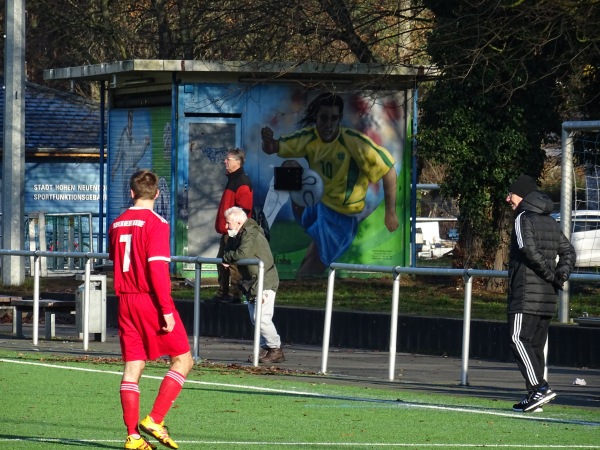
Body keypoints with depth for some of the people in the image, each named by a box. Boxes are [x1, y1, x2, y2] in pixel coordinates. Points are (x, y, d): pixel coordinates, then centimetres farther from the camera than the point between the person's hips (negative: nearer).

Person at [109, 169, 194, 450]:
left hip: (125, 300, 6)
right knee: (183, 359, 5)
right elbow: (157, 268, -18)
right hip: (151, 300, -6)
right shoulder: (155, 223, -12)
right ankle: (155, 420, -6)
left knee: (133, 366, 7)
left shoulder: (117, 224, 8)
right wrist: (166, 310, -17)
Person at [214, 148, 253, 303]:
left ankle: (234, 295, -6)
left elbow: (244, 208, -21)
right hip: (227, 231, 11)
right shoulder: (233, 180, 18)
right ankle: (222, 294, 21)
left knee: (233, 263, -9)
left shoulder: (242, 182, -14)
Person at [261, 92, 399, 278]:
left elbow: (388, 170, -20)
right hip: (315, 202, 5)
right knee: (289, 166, -11)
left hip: (340, 216, -5)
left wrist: (390, 213, -20)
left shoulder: (354, 142, -26)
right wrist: (268, 141, -27)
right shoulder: (309, 137, -9)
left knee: (310, 269, -9)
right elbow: (273, 149, -1)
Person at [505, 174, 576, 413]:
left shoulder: (523, 218, -7)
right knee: (536, 344, 11)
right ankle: (534, 396, 10)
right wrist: (561, 275, 4)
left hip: (526, 294, -8)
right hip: (548, 296, 8)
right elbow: (568, 250, 17)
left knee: (518, 339, -12)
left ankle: (539, 387, -25)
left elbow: (528, 249, -20)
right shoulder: (551, 222, 18)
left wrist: (551, 275, -13)